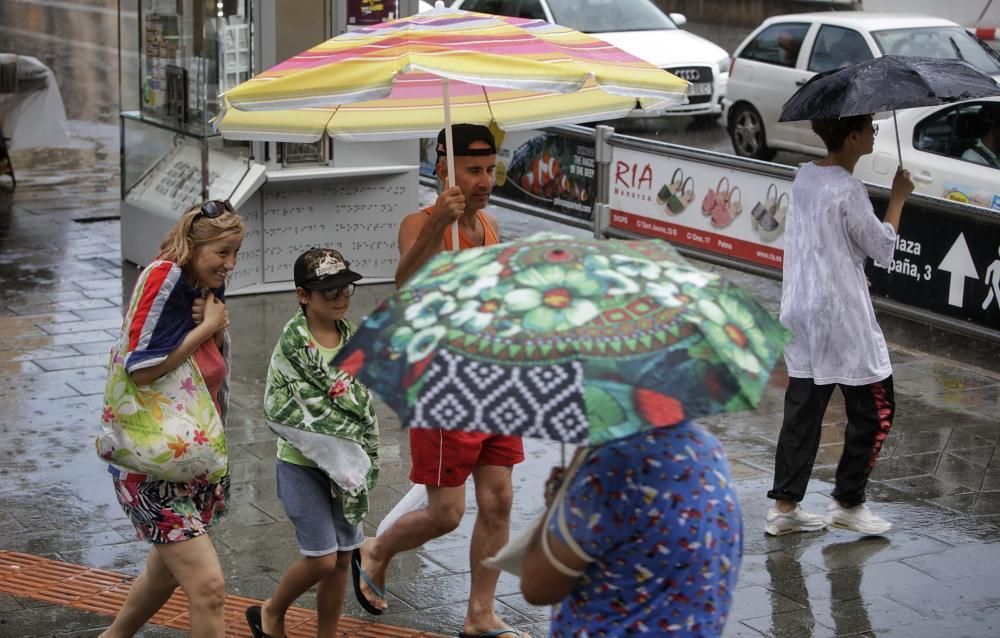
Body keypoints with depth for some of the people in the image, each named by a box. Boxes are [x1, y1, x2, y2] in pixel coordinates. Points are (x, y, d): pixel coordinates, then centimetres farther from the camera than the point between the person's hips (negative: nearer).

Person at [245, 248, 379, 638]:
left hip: (347, 464, 6)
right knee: (321, 558, -6)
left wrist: (364, 457, 1)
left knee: (342, 559, 9)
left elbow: (362, 401, 9)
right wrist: (328, 449, -17)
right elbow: (280, 407, -18)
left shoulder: (351, 338, 4)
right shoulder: (293, 343, -14)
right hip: (303, 465, -6)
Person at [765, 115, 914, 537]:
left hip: (801, 314, 8)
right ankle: (848, 502, 13)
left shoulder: (804, 176, 7)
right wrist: (898, 197, 1)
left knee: (802, 410, 12)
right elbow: (883, 248, -9)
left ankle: (785, 506, 14)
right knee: (876, 409, 7)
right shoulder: (848, 191, -19)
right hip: (843, 320, -8)